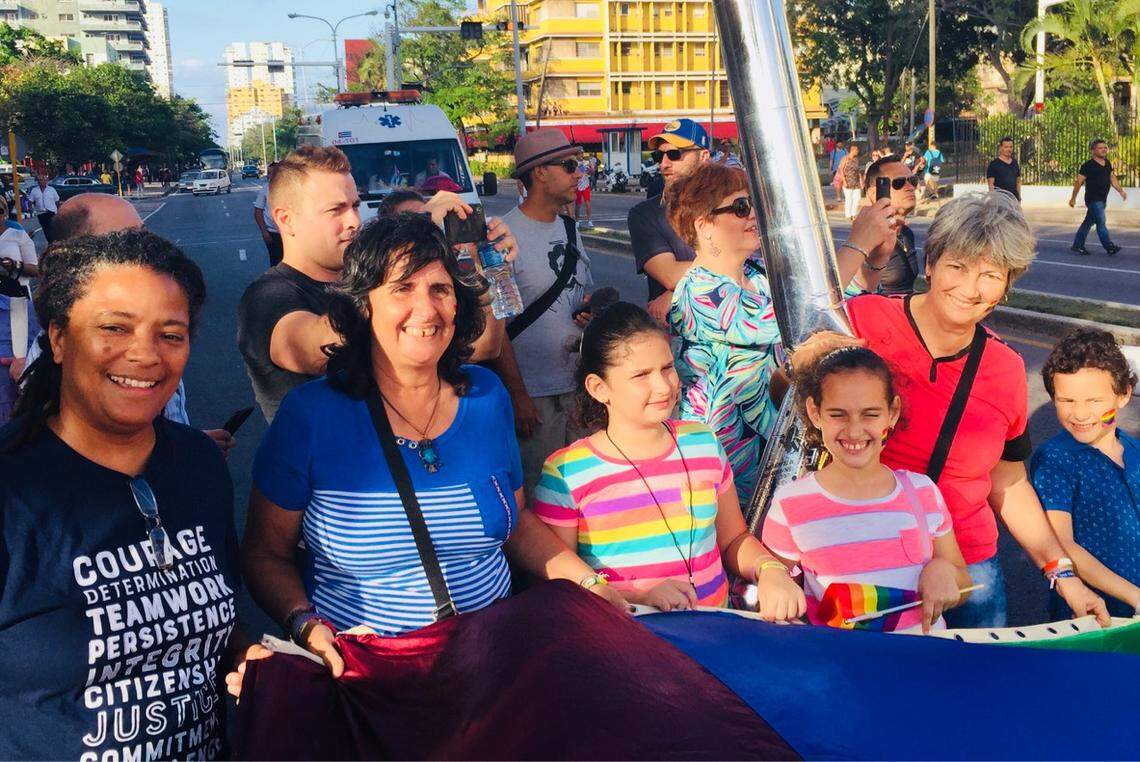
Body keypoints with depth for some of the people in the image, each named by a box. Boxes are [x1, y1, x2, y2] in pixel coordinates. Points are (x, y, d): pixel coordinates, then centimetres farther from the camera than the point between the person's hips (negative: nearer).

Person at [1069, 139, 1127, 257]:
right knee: (1101, 222, -12)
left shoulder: (1108, 164, 12)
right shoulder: (1088, 166, -11)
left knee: (1089, 222, 13)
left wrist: (1120, 190, 8)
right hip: (1093, 199, -8)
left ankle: (1077, 245, 21)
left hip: (1102, 199, 8)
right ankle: (1109, 247, -13)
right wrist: (1073, 198, -6)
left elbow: (1112, 178, 19)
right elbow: (1079, 182, -8)